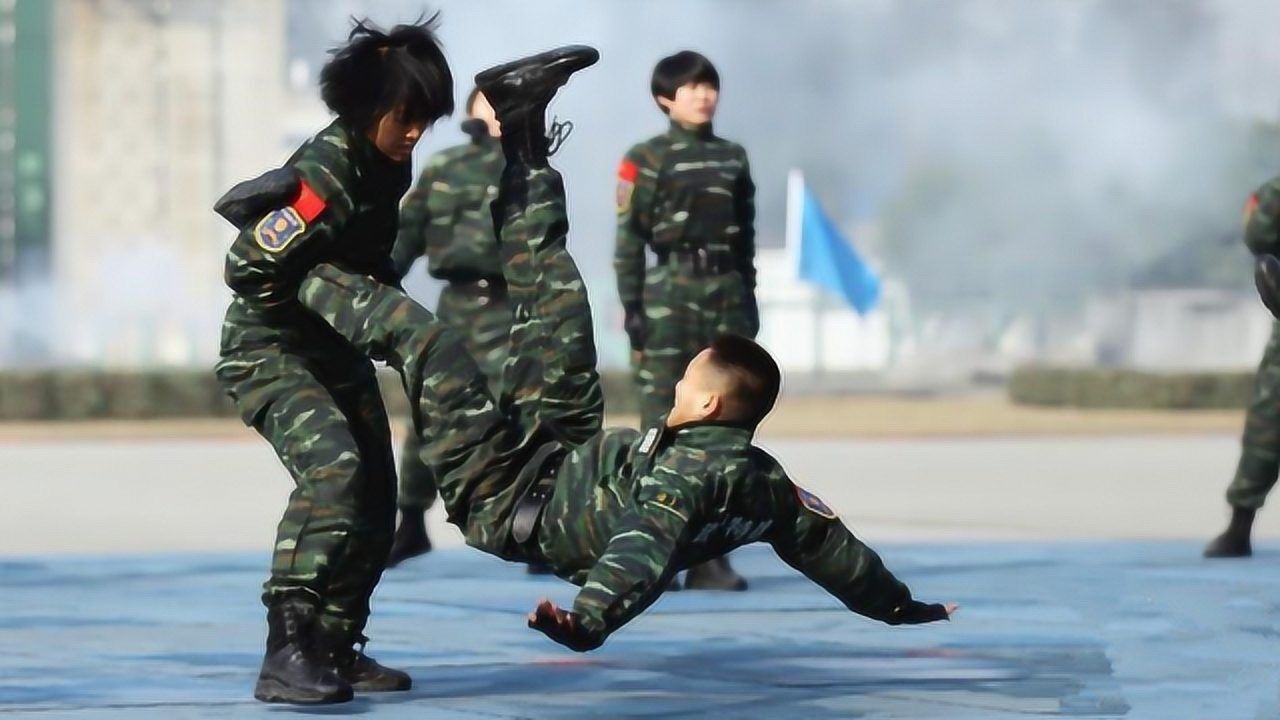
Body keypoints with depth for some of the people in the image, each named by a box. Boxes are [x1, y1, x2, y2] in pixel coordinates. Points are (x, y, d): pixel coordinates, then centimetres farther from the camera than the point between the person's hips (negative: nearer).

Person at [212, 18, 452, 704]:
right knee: (332, 467, -30)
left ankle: (336, 647, 24)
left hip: (339, 351, 9)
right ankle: (287, 651, -34)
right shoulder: (324, 176, -27)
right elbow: (247, 269, -26)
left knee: (374, 502, 9)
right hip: (271, 349, -9)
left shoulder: (387, 164, 0)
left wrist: (380, 288, 2)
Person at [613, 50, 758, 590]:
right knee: (663, 424, -6)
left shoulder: (733, 158, 14)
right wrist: (631, 306, -10)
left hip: (725, 293, 5)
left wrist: (748, 300, 11)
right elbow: (629, 237, -3)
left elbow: (745, 236, 17)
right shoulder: (647, 159, 0)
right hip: (669, 295, -5)